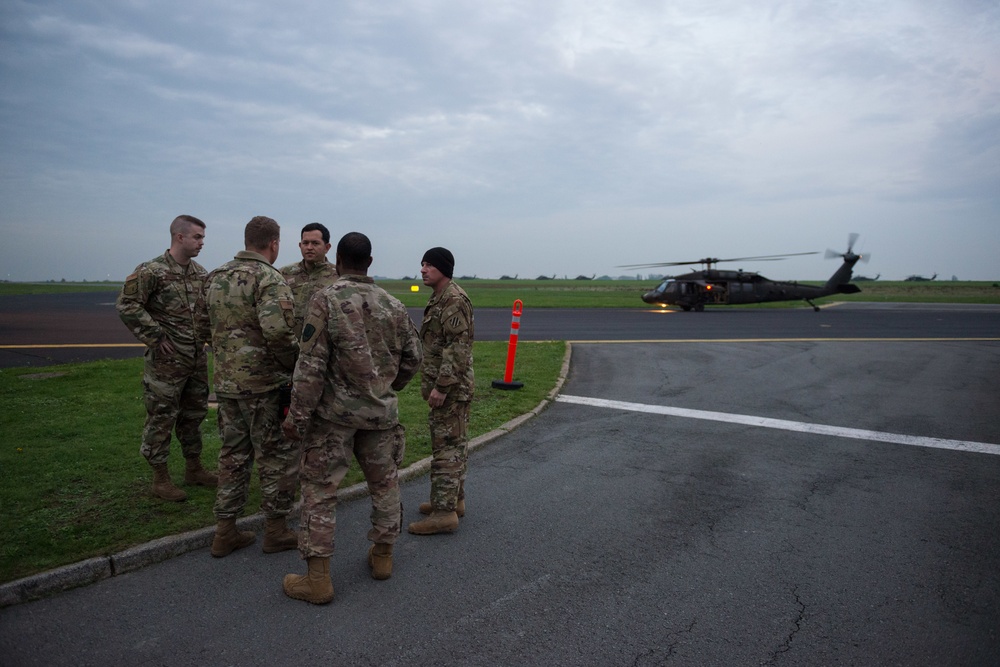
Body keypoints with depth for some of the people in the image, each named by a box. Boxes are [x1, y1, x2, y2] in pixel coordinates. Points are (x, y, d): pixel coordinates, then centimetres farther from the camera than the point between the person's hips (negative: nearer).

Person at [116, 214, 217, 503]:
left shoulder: (200, 272, 9)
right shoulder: (151, 271, -13)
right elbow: (126, 306, -16)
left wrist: (206, 334, 10)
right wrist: (155, 337, -16)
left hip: (197, 360, 7)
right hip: (166, 362, -7)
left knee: (193, 414, 17)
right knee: (161, 419, 3)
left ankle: (194, 468, 31)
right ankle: (160, 479, 15)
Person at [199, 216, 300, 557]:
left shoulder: (216, 276, 9)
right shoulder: (269, 278, -17)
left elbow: (203, 319, 19)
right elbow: (278, 331, -30)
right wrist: (294, 364, -15)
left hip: (226, 381, 8)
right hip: (264, 383, -7)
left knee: (233, 454, 18)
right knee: (278, 457, 7)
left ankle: (225, 532, 25)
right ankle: (276, 530, 18)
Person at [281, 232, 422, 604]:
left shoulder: (326, 301, -10)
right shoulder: (392, 305, 4)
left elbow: (311, 365, -15)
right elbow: (412, 357, 10)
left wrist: (297, 417, -10)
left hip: (334, 412, -4)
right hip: (381, 412, 4)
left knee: (320, 490, 5)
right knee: (384, 483, 18)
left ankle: (317, 579, 9)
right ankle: (383, 557, 32)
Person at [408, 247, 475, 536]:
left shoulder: (454, 299, -16)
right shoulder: (439, 298, 16)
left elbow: (459, 347, -23)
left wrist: (442, 386, -24)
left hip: (450, 387, -10)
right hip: (442, 383, 10)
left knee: (446, 447, -6)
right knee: (453, 444, 16)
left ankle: (444, 512, 0)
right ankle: (454, 500, 27)